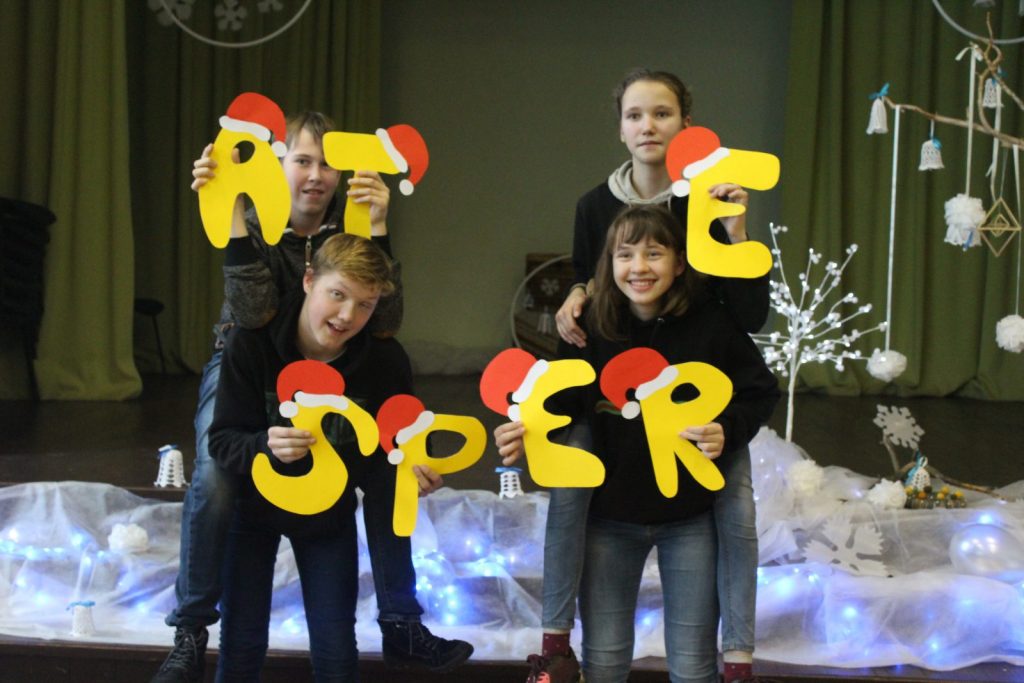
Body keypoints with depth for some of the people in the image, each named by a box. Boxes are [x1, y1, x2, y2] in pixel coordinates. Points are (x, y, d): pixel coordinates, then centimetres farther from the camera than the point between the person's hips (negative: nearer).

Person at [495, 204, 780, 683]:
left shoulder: (711, 323, -14)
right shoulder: (590, 326, -10)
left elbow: (760, 392, -4)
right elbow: (563, 400, -1)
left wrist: (727, 431, -23)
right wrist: (530, 432, -21)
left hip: (690, 516, -1)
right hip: (609, 514, 1)